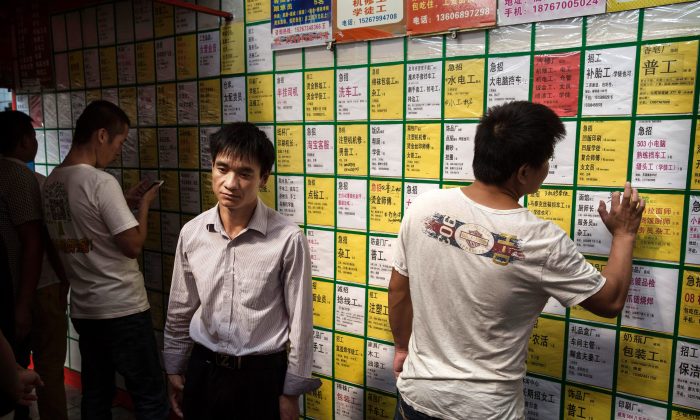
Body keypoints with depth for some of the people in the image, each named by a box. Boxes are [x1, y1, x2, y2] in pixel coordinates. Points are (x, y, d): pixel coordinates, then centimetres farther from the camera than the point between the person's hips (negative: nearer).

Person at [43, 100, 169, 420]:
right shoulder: (101, 182, -19)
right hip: (122, 309, -8)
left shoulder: (51, 182, 6)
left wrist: (124, 201, 14)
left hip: (82, 309, 8)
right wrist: (143, 204, -4)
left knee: (95, 394, 18)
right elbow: (133, 245, -18)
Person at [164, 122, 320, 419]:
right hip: (203, 369, 4)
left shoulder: (288, 239, -19)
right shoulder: (192, 233, -5)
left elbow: (300, 321, -10)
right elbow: (180, 310, 7)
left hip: (262, 374, -3)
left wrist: (291, 391, -5)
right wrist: (174, 369, 12)